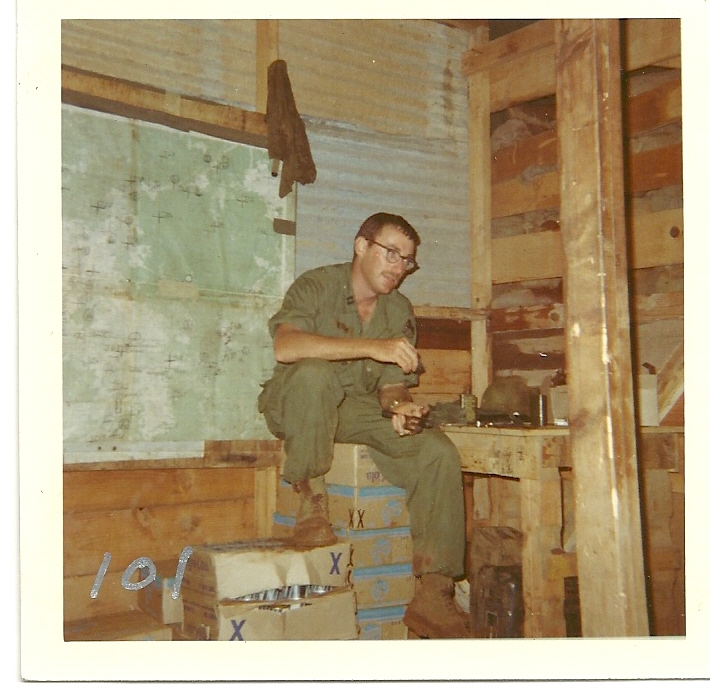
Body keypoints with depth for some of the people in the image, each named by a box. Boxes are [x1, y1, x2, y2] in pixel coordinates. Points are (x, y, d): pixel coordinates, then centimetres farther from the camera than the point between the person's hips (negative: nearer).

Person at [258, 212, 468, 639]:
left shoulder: (400, 311, 7)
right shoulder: (317, 286, -9)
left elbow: (392, 384, 7)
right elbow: (285, 346, -29)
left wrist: (399, 406, -19)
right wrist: (372, 347, -34)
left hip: (359, 411, 5)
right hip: (296, 408, -4)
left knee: (439, 452, -19)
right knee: (314, 372, -38)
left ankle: (433, 595, -19)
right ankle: (312, 504, -23)